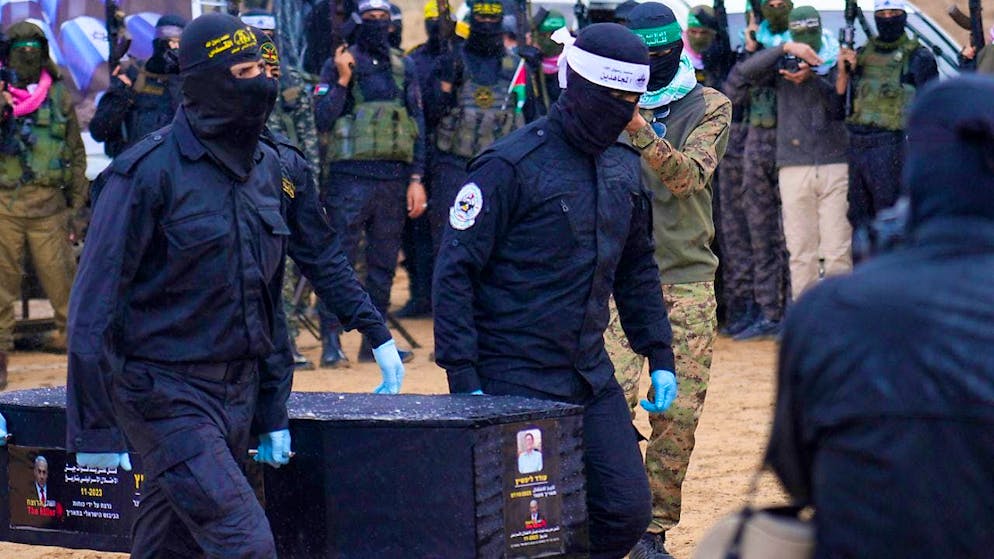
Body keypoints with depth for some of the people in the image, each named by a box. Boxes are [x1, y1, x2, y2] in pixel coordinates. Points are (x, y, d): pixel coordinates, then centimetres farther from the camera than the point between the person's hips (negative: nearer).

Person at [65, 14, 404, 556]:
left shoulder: (267, 168, 8)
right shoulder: (150, 171, -13)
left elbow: (267, 302, 18)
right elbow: (95, 303, -13)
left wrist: (273, 412, 16)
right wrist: (96, 430, -16)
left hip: (239, 393, 7)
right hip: (166, 393, -7)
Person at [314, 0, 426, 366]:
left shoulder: (405, 67, 11)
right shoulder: (339, 64, 1)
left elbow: (418, 126, 12)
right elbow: (322, 121, -5)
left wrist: (417, 179, 6)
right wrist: (342, 81, -15)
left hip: (394, 178, 4)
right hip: (350, 176, -4)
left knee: (384, 263, 9)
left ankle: (374, 340, 16)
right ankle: (331, 342, -6)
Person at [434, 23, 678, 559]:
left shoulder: (624, 169, 10)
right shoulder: (512, 166, -12)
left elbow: (637, 270, 22)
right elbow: (454, 273, -12)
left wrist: (659, 356, 15)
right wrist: (463, 377, -17)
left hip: (592, 375, 7)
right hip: (515, 380, -7)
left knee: (627, 511, 2)